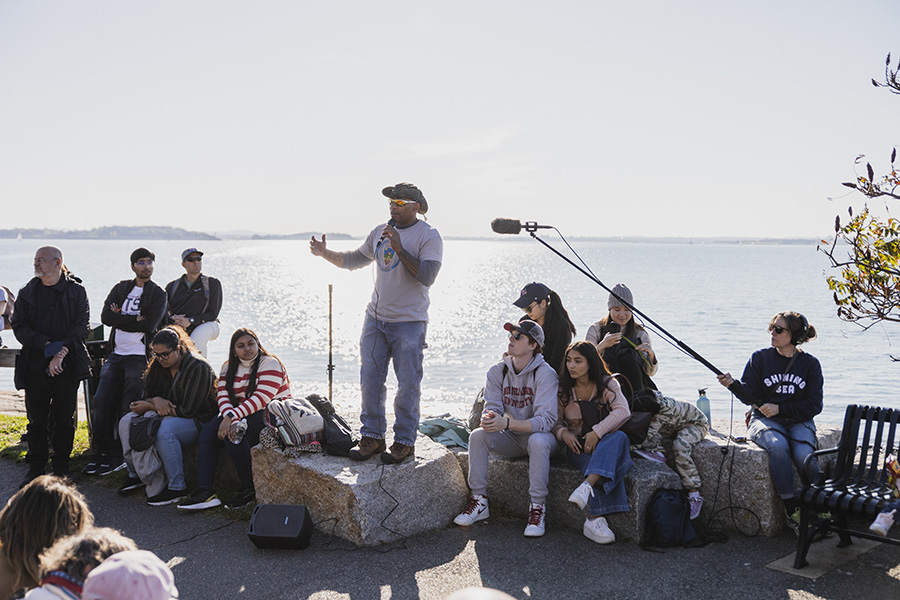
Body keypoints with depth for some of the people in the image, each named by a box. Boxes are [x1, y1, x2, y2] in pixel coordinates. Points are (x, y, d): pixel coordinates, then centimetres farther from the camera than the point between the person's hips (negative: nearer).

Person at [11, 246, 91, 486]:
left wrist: (61, 353, -15)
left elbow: (82, 326, -4)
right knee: (37, 420, 4)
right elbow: (19, 326, 1)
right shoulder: (27, 293, 10)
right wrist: (48, 345, -13)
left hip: (68, 367, -1)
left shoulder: (76, 291, 3)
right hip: (35, 366, 2)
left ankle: (61, 466, 18)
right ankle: (36, 468, 16)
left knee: (64, 419, 5)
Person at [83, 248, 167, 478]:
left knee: (128, 409, -5)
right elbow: (106, 316, -2)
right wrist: (135, 319, -11)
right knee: (101, 402, 0)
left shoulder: (158, 294, 2)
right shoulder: (120, 288, 13)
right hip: (116, 355, 4)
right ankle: (101, 453, 10)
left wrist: (120, 318, -8)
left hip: (139, 357, -4)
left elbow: (149, 325, -13)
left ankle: (118, 457, 6)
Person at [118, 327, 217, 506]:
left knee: (164, 431, -36)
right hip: (165, 415, 8)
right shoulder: (159, 365, 4)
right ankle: (136, 474, 7)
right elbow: (147, 397, 11)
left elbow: (187, 410, -24)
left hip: (198, 420, -8)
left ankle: (177, 488, -28)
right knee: (126, 422, -8)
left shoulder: (198, 368, -20)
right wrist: (156, 401, -16)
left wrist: (149, 407, -18)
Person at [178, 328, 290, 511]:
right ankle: (205, 491, -21)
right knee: (207, 431, -16)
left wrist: (232, 416, -30)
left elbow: (261, 399, -21)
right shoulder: (228, 368, 12)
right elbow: (223, 396, -2)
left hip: (272, 415, -7)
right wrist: (229, 416, -25)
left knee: (232, 433, -30)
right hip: (242, 415, 7)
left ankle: (249, 489, -19)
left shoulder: (269, 364, -9)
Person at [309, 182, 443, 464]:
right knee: (370, 380, 6)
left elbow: (427, 276, -20)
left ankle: (404, 442, 10)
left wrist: (399, 248, -23)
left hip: (409, 322, -6)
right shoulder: (380, 232, 11)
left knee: (408, 383, -2)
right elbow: (354, 260, 21)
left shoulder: (428, 236, -8)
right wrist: (325, 253, 8)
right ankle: (372, 437, 17)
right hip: (375, 318, 6)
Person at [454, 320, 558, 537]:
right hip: (511, 439, 4)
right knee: (477, 436, -21)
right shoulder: (498, 372, -2)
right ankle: (479, 501, -11)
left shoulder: (545, 374, -18)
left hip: (540, 435, -4)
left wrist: (506, 423, -38)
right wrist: (488, 418, -32)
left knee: (538, 441, -37)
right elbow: (493, 407, -4)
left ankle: (537, 507, -24)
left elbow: (546, 419, -26)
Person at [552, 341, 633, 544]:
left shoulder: (606, 383, 3)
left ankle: (587, 486, -50)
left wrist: (597, 432, -24)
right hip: (577, 444, 0)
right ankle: (595, 519, -41)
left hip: (604, 441, 1)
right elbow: (555, 421, 9)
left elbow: (623, 411, -13)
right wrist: (563, 433, -15)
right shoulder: (563, 388, 6)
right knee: (598, 466, -34)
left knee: (619, 437, -36)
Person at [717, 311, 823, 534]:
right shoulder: (760, 358, 5)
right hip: (765, 419, 0)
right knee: (777, 446, -34)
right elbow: (750, 396, -2)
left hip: (799, 421, 0)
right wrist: (734, 385, -23)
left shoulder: (810, 363, 6)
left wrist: (779, 408, -10)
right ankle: (793, 512, -26)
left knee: (804, 455, -32)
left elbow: (814, 405, 1)